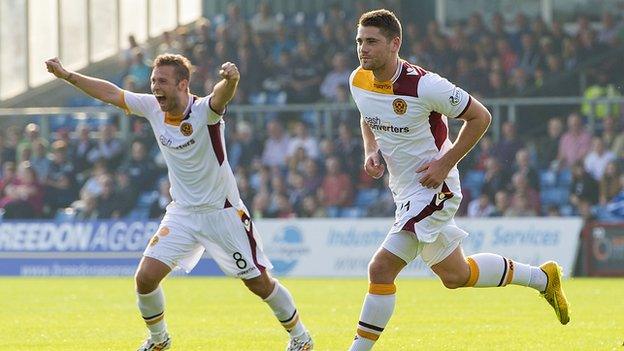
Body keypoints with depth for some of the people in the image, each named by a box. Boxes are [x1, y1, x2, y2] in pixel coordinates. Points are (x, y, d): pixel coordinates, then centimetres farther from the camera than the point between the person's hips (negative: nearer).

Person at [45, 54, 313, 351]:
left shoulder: (204, 111, -22)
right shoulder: (152, 107, -5)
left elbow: (221, 95, -45)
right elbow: (112, 93, 6)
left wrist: (230, 80, -68)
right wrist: (67, 76, 7)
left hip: (222, 212, -5)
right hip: (181, 213, 5)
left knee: (259, 283, 0)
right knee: (145, 278, -6)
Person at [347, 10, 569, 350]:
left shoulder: (424, 85, -25)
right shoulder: (358, 81, -4)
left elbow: (480, 117, -13)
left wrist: (446, 163, -17)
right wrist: (371, 151, -2)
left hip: (432, 190, -8)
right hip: (405, 192, 8)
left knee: (381, 269, -16)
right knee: (455, 275, 21)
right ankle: (542, 278, 38)